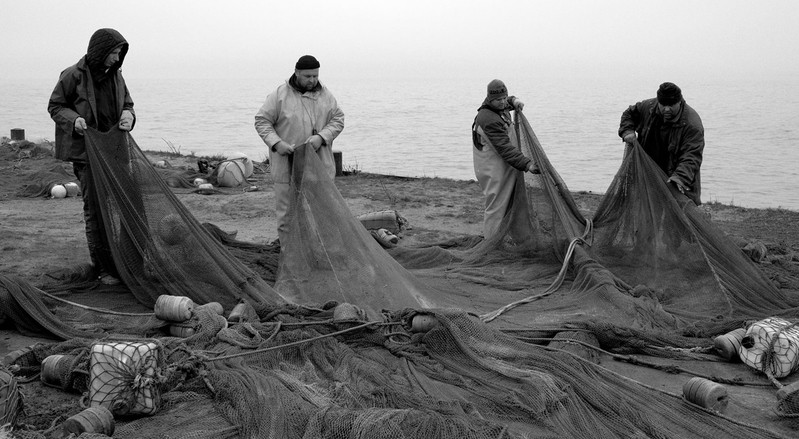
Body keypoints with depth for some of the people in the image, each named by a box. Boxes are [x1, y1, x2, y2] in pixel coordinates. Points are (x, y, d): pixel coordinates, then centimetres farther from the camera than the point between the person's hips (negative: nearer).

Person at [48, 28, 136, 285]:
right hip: (86, 151, -6)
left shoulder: (115, 75, 7)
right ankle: (103, 268, 1)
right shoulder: (74, 76, -9)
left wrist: (128, 115, -7)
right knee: (95, 208, -6)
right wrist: (73, 119, -20)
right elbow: (55, 107, 0)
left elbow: (127, 103, 17)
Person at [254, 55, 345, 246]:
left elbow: (337, 120, 6)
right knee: (287, 211, -1)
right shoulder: (279, 95, -2)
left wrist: (321, 137, -13)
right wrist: (276, 143, -16)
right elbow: (262, 121, -1)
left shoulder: (325, 95, 8)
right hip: (288, 165, -3)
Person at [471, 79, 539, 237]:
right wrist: (527, 164, -33)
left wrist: (514, 101, 10)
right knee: (496, 207, -6)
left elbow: (505, 103, 33)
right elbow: (505, 148, -31)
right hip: (494, 170, -11)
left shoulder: (499, 107, 5)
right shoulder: (489, 120, -26)